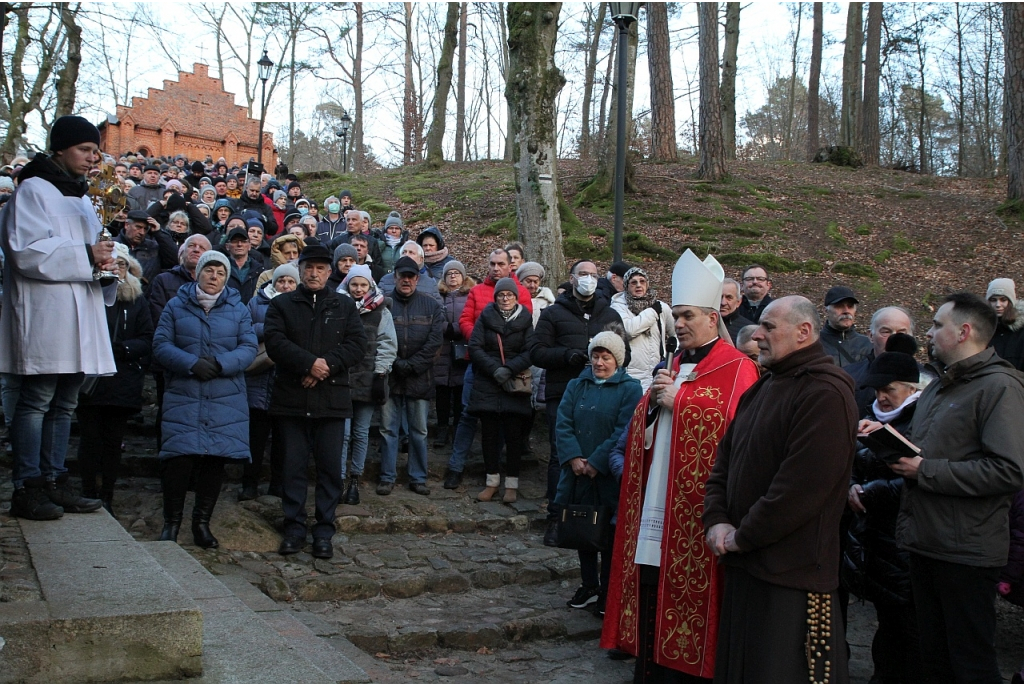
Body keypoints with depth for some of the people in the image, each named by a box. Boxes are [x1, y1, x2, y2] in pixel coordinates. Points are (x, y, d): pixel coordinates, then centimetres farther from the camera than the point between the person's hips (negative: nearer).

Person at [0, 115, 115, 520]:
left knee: (64, 403, 10)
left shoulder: (79, 197, 22)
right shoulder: (33, 190, -5)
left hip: (79, 317, 8)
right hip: (44, 315, -8)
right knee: (35, 401, -6)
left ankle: (54, 482, 15)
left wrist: (104, 261, 6)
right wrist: (86, 255, -18)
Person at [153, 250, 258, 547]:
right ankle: (171, 522, 6)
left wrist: (221, 364, -18)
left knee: (216, 460, 1)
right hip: (182, 397, -1)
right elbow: (161, 345, -2)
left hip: (226, 401, 1)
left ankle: (202, 521, 16)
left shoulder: (238, 309, 8)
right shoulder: (176, 305, 6)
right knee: (179, 458, -9)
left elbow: (249, 348, 0)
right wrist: (192, 364, -17)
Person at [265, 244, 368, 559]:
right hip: (291, 399, 0)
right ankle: (294, 528, 13)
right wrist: (310, 363, -17)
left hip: (332, 399, 1)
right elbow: (275, 341, -7)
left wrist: (327, 366, -14)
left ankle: (324, 532, 11)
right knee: (294, 466, 4)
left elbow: (357, 344, 0)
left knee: (330, 468, 3)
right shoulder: (281, 304, 8)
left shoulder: (345, 306, 12)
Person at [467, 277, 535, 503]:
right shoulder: (486, 317, 5)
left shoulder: (525, 319, 4)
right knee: (489, 434, 5)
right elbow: (474, 347, -2)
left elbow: (530, 352, -4)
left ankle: (512, 484, 9)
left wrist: (509, 369, -18)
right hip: (487, 384, 1)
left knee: (514, 435, 0)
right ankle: (492, 481, 16)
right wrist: (494, 369, -14)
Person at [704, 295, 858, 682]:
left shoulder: (825, 393, -15)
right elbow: (724, 462, 16)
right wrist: (716, 521, 0)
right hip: (744, 564, 9)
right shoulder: (761, 390, 15)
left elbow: (802, 484, -23)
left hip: (792, 571, -9)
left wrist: (743, 537, -15)